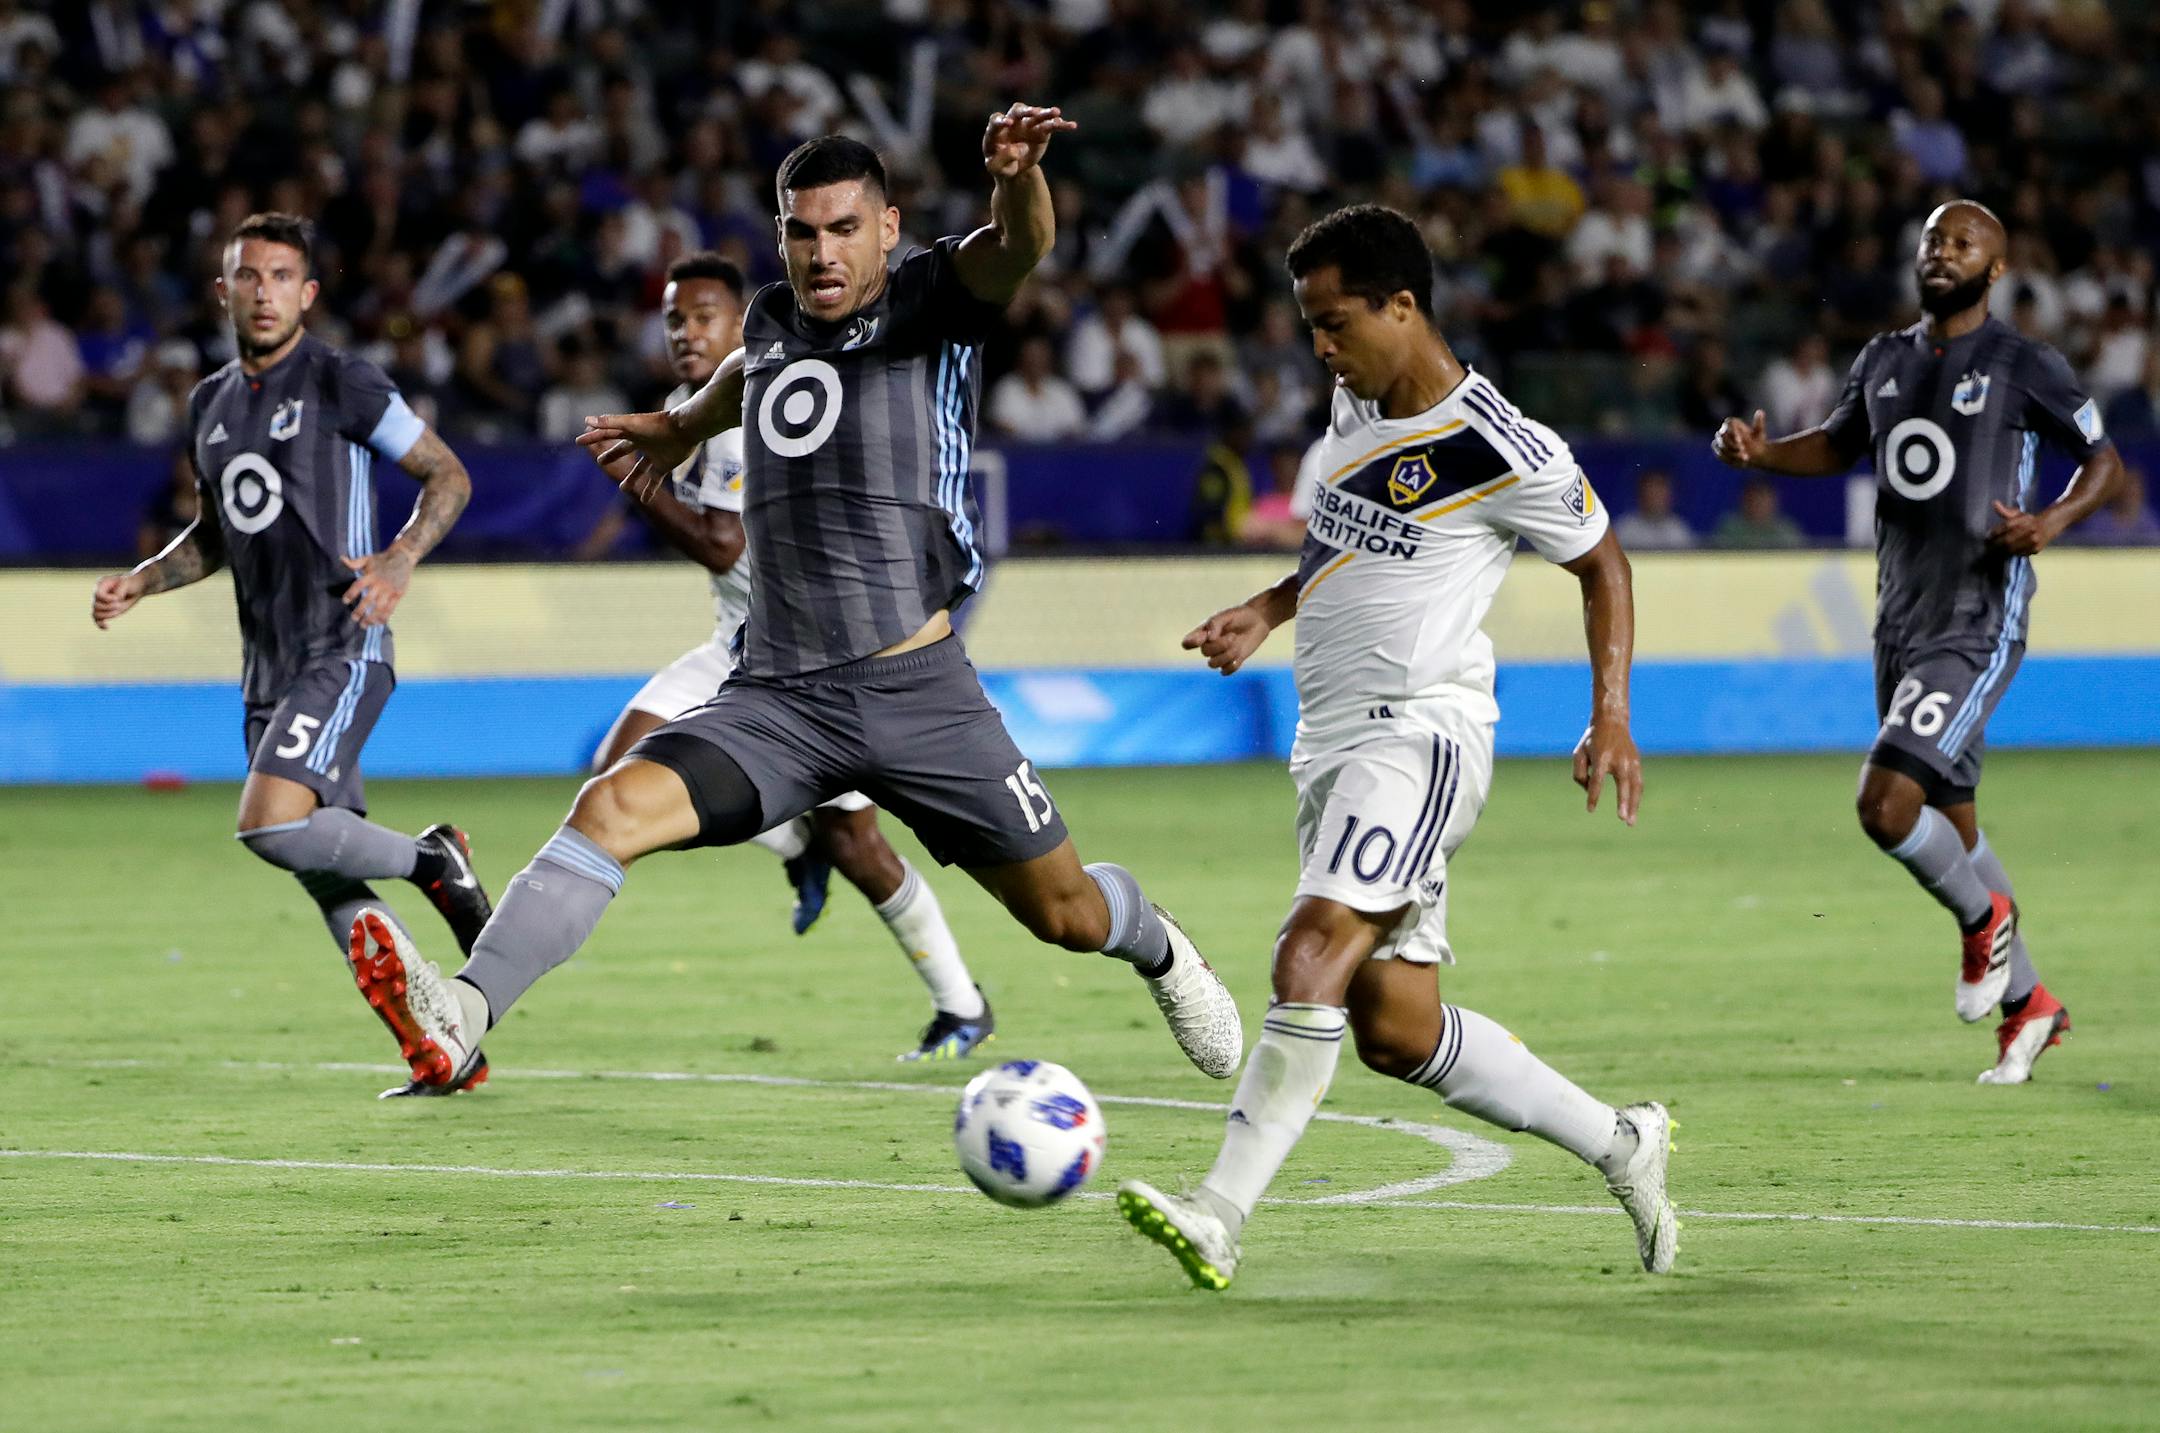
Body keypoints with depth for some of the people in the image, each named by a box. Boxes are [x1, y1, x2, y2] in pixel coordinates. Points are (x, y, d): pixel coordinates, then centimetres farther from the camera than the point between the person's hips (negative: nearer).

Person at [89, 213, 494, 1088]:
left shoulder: (340, 384, -6)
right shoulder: (210, 404, 15)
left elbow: (447, 477, -3)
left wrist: (400, 559, -19)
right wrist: (138, 583, 11)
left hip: (342, 650, -7)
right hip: (267, 668, 8)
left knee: (272, 825, -24)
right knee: (325, 875, 4)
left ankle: (430, 861, 1)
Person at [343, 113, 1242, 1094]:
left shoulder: (931, 299, -3)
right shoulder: (772, 319, 12)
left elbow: (1018, 248, -26)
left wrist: (1017, 177, -47)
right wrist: (680, 429, 51)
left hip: (917, 691, -3)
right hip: (778, 695, 3)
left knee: (1068, 916, 9)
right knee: (612, 808, -21)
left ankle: (1154, 947, 46)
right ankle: (463, 1018, -33)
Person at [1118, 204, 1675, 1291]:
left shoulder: (1505, 455, -12)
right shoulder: (1355, 406, 11)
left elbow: (1601, 562, 1)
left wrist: (1610, 720, -6)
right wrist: (1268, 610, 13)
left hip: (1420, 733, -9)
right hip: (1331, 743, 9)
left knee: (1311, 959, -25)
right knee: (1394, 1028, 8)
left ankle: (1218, 1219, -31)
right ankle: (1616, 1143, 23)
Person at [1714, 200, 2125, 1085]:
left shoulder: (2025, 368, -7)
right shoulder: (1883, 362, 11)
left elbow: (2105, 463, 0)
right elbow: (1839, 446, 27)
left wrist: (2053, 521, -19)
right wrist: (1763, 454, 8)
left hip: (1979, 625, -7)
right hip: (1900, 626, 7)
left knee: (1887, 803, -20)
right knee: (1948, 826, 13)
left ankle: (1984, 916, 8)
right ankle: (2028, 1005, 28)